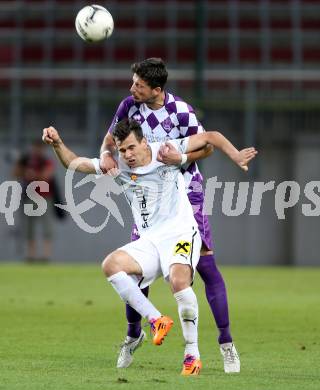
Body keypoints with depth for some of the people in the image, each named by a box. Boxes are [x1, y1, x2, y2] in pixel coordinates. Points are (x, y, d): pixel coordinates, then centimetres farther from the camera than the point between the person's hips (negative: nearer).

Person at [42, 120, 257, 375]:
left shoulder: (167, 151, -1)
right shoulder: (118, 166, 9)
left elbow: (211, 137, 7)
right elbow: (74, 163, 12)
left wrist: (236, 156, -7)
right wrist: (58, 144, -5)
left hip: (180, 233, -4)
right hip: (148, 242, 4)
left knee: (179, 280, -33)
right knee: (111, 265, -23)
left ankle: (193, 355, -20)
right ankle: (156, 320, -14)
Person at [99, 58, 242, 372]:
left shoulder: (181, 111, -18)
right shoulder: (130, 105, -6)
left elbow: (207, 147, -6)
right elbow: (111, 137, 7)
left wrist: (181, 158, -25)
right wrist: (106, 154, -16)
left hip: (186, 193, -4)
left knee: (205, 264, -8)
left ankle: (226, 343, -1)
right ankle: (133, 334, 22)